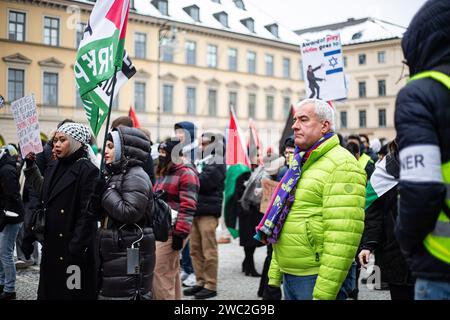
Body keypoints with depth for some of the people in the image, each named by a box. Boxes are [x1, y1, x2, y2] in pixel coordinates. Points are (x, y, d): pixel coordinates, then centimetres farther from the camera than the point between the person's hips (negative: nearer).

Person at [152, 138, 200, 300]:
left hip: (171, 232, -9)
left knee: (160, 272, -9)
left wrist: (180, 234, -21)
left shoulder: (186, 174, -10)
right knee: (171, 272, 14)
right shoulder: (163, 173, 19)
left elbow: (188, 207, -18)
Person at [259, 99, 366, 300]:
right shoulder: (300, 164, 15)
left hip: (316, 279, -8)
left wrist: (324, 293, -23)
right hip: (289, 275, 8)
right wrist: (275, 274, 17)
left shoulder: (342, 165, -13)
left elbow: (343, 239, -21)